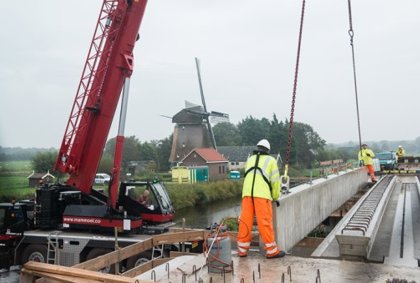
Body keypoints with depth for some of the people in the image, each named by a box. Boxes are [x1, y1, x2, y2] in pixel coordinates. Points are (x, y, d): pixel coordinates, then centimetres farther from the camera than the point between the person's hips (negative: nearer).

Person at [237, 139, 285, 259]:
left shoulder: (250, 159, 25)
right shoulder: (271, 160, 13)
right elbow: (275, 180, 10)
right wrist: (276, 197, 23)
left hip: (247, 193, 4)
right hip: (262, 194, -4)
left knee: (245, 221, 6)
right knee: (265, 222, -2)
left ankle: (242, 250, 11)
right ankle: (272, 251, 4)